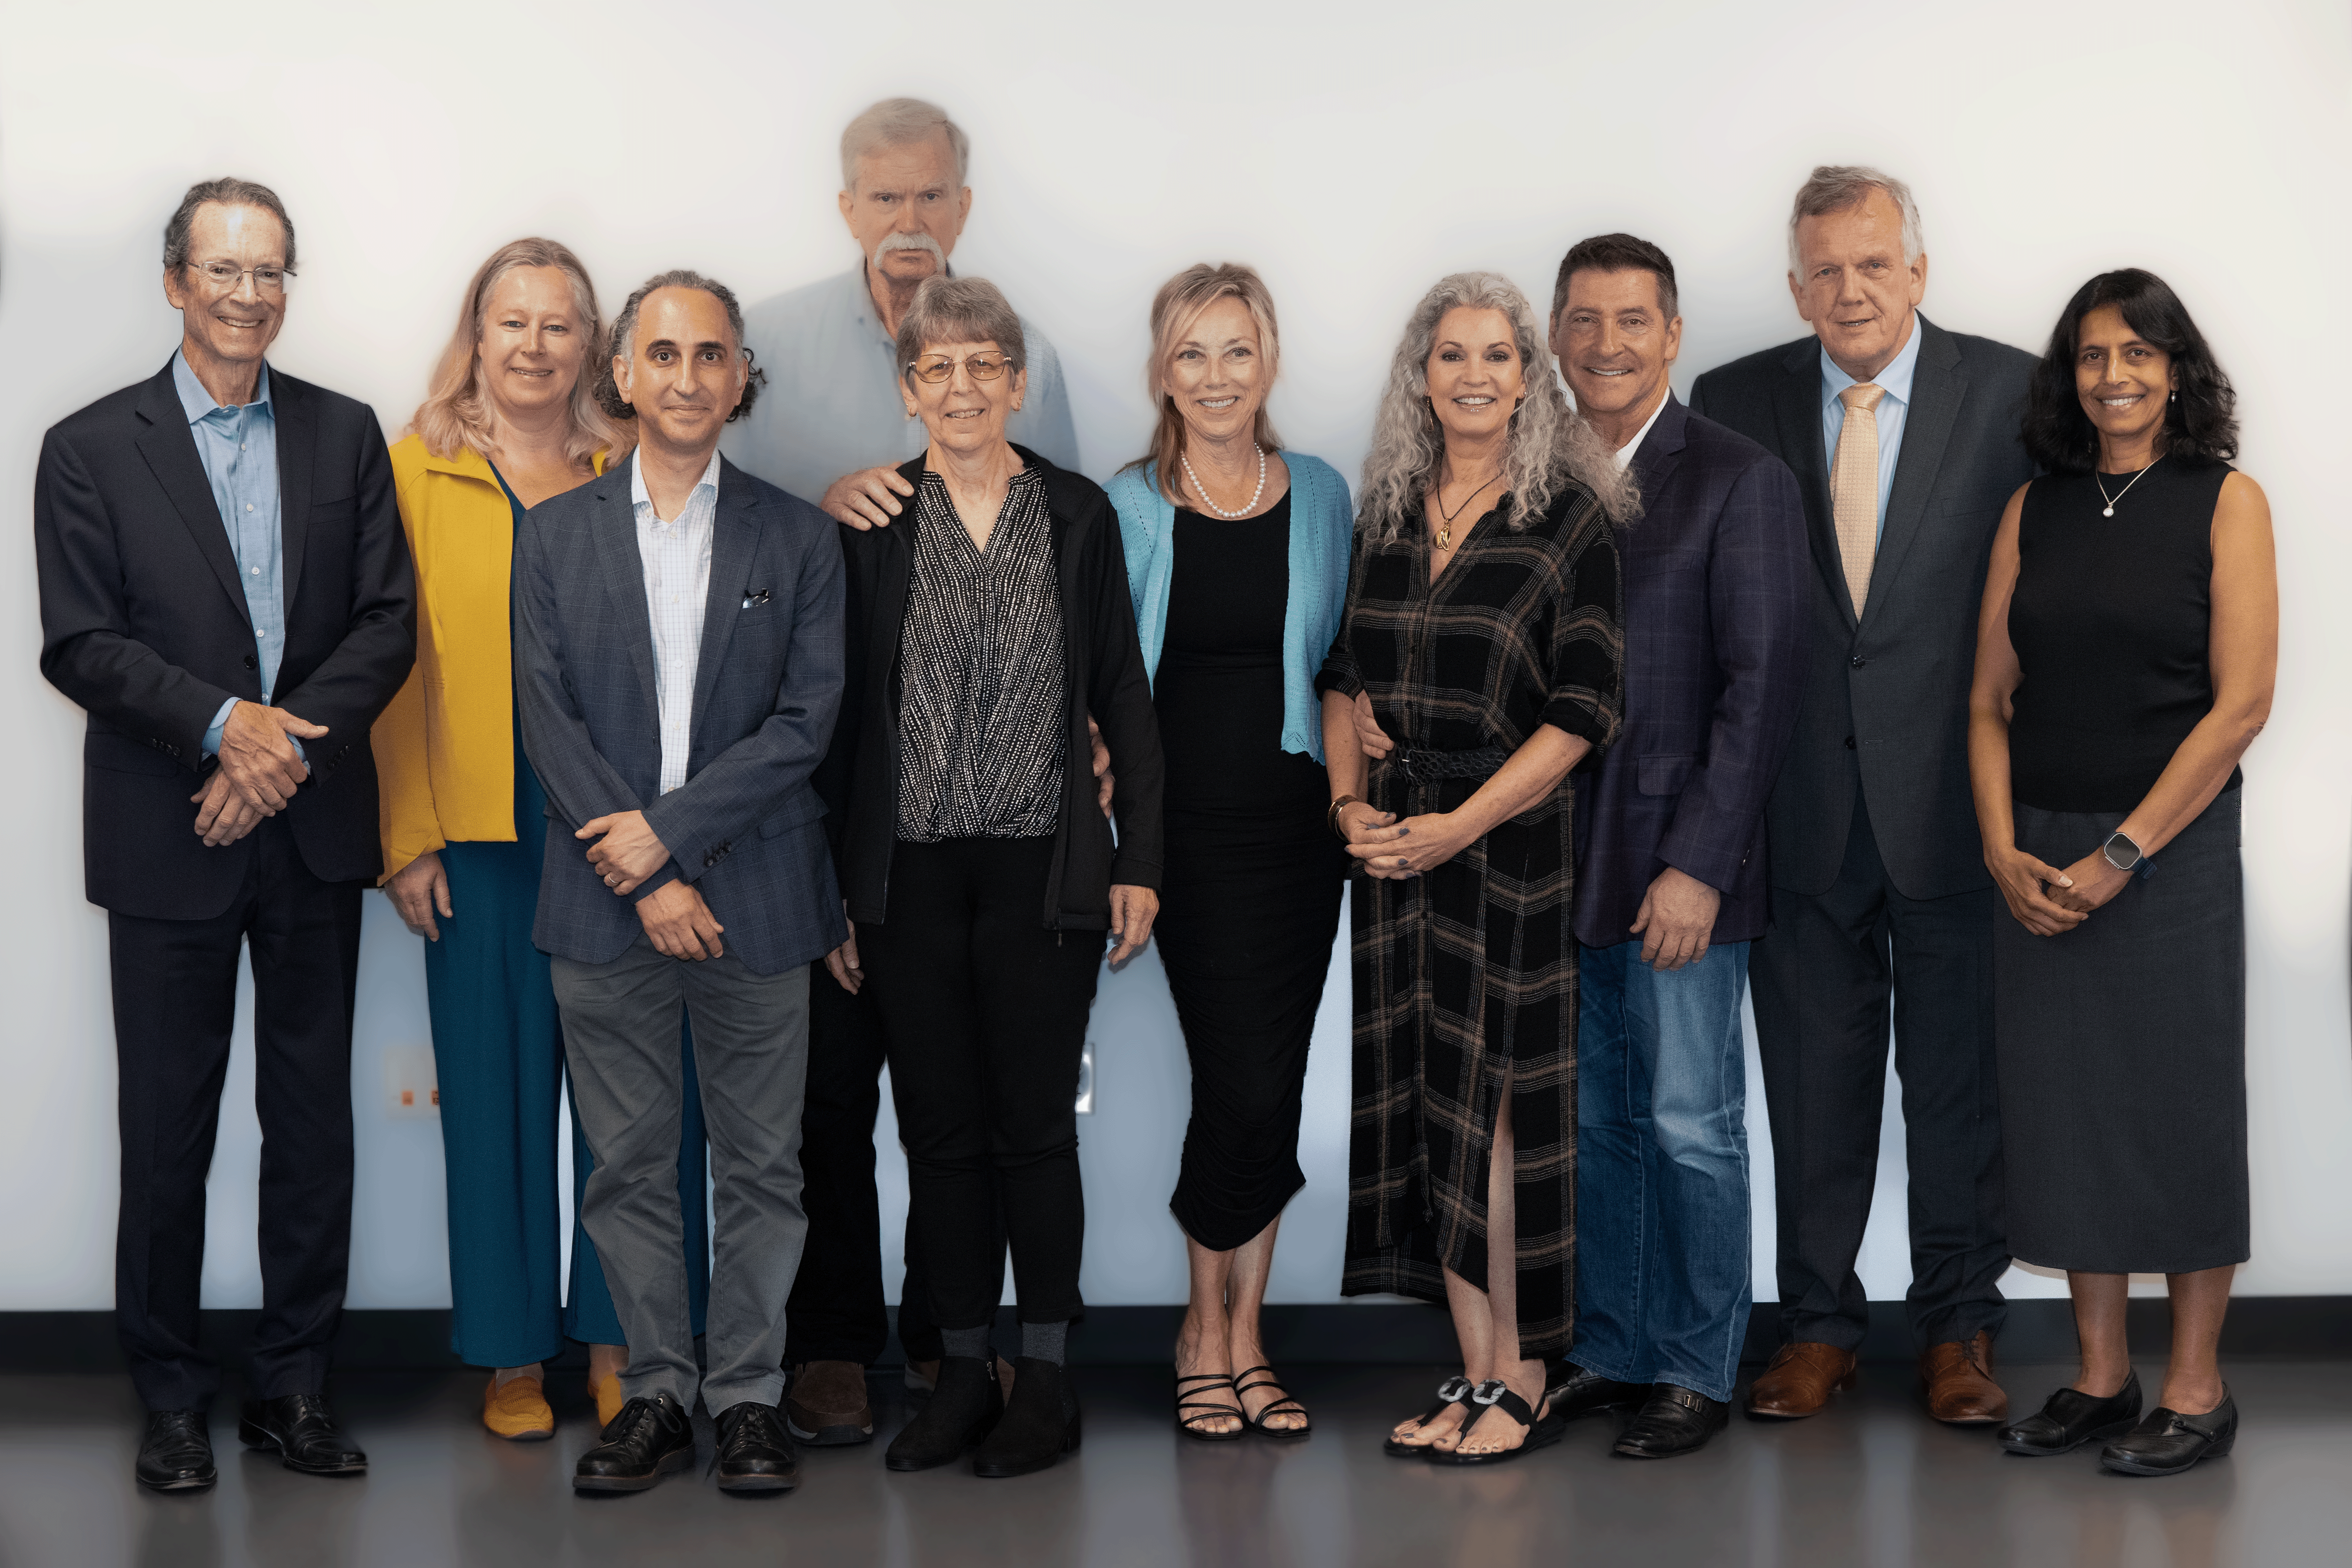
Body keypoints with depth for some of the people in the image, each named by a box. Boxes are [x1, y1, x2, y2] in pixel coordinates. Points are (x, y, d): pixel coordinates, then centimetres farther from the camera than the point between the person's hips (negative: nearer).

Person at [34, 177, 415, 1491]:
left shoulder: (346, 435, 8)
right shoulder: (92, 448, 1)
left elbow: (390, 620, 2)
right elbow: (81, 644, -6)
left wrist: (291, 742, -12)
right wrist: (223, 724, -18)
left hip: (315, 833, 2)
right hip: (169, 840, -2)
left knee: (314, 1117, 8)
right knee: (168, 1125, 4)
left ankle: (296, 1382, 19)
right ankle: (173, 1397, 16)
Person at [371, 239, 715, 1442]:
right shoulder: (416, 473, 5)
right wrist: (407, 836, -4)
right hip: (481, 837, -1)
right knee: (498, 1087, 6)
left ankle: (616, 1339, 15)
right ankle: (512, 1353, 17)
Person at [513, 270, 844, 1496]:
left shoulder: (797, 539, 4)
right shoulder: (555, 535, 6)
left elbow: (806, 719, -3)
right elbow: (548, 720, 0)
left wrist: (671, 830, -12)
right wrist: (644, 884, -10)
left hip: (755, 900, -1)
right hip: (605, 904, 1)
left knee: (761, 1163, 5)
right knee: (628, 1165, 7)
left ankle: (748, 1394, 17)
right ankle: (657, 1393, 18)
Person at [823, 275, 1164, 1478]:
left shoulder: (1078, 516, 4)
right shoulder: (866, 523, 3)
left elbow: (1123, 696, 6)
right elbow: (835, 708, 5)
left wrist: (1139, 860, 0)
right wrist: (828, 891, 2)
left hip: (1043, 869, -1)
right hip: (908, 875, 1)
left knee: (1034, 1125, 2)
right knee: (939, 1128, 7)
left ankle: (1045, 1378, 12)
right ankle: (962, 1371, 17)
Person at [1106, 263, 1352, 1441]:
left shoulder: (1322, 496, 8)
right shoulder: (1127, 506, 1)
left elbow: (1344, 658, 15)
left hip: (1298, 822, 3)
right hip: (1190, 826, -3)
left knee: (1269, 1088, 5)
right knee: (1246, 1087, -9)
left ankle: (1237, 1335, 18)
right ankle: (1212, 1329, 11)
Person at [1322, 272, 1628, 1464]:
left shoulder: (1571, 517, -6)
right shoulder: (1385, 513, 10)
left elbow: (1585, 707, -10)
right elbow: (1344, 673, 15)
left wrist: (1461, 825, -16)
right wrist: (1350, 802, -2)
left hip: (1512, 842, -5)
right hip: (1397, 846, 5)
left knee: (1497, 1105, -4)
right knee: (1426, 1104, 7)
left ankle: (1522, 1384, 7)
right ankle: (1473, 1373, 16)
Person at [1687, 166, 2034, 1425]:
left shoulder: (2008, 392, -1)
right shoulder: (1734, 403, 4)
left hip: (1955, 794, -1)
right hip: (1804, 801, 1)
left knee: (1961, 1070, 8)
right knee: (1812, 1073, 9)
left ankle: (1959, 1325, 22)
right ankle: (1818, 1322, 22)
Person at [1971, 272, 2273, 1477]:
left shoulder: (2224, 501, -2)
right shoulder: (2034, 511, 9)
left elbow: (2241, 703, -9)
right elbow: (1990, 700, 8)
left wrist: (2120, 854, -14)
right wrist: (2004, 849, -7)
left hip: (2171, 849, -4)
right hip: (2040, 863, 4)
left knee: (2181, 1101, 2)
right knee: (2067, 1104, 8)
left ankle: (2196, 1388, 13)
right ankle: (2101, 1377, 20)